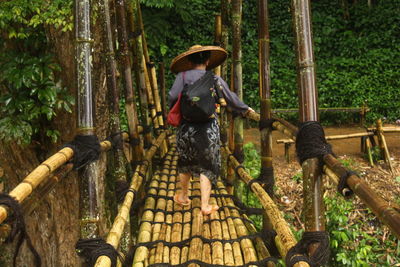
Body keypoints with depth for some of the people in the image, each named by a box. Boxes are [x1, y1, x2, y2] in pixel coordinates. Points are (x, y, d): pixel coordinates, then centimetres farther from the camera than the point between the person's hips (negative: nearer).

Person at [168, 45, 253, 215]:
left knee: (185, 163, 19)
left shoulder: (183, 77, -3)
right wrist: (245, 109, 30)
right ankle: (205, 205, 9)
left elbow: (172, 97, -14)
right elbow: (231, 99, 12)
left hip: (187, 127, 0)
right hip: (209, 128, 0)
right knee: (206, 166, 9)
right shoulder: (215, 80, 3)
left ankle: (184, 196, 37)